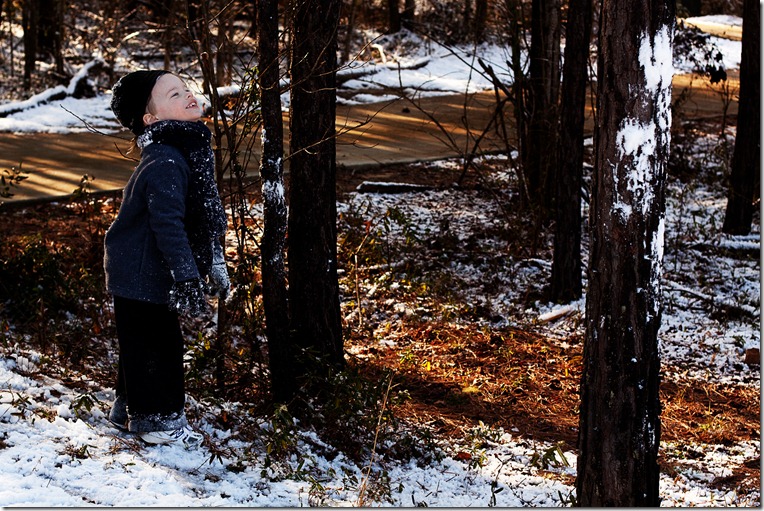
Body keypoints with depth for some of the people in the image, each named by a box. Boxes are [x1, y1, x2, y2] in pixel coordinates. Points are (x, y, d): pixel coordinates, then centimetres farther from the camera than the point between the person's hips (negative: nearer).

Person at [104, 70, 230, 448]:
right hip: (142, 272, -10)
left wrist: (214, 263, 20)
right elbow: (167, 223, -29)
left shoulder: (190, 149, 7)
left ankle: (130, 410, 35)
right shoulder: (165, 162, -26)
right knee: (155, 343, 2)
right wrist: (187, 276, -29)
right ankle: (158, 418, 15)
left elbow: (204, 214, 16)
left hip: (147, 270, 10)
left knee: (143, 342, 21)